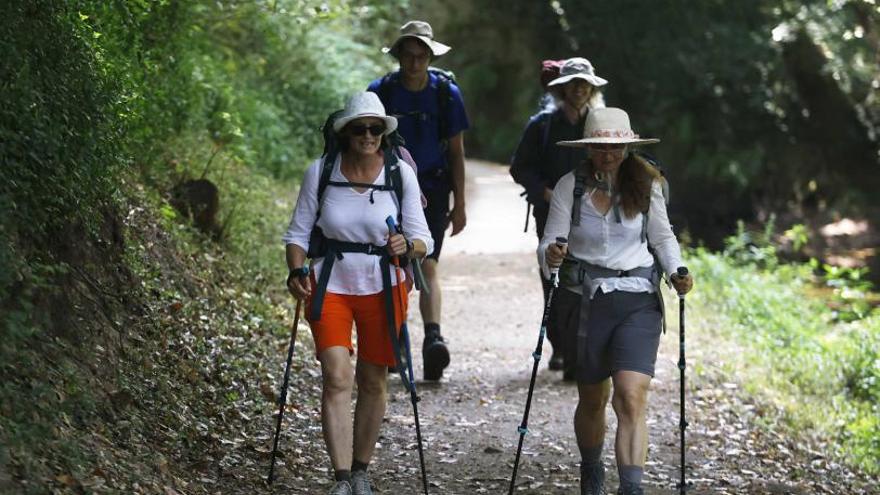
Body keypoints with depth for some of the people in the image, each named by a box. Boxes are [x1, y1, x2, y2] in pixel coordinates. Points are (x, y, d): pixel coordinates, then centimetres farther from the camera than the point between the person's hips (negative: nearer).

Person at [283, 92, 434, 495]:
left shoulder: (401, 174, -7)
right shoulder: (320, 172, -7)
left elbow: (424, 240, -7)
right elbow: (298, 233, 1)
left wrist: (407, 245, -29)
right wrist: (297, 272, -16)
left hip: (383, 288, 1)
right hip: (329, 285, -1)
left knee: (373, 381, 10)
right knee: (336, 377, -15)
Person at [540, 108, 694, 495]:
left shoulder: (646, 184, -1)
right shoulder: (570, 186, -4)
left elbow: (662, 237, 12)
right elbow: (550, 242, -4)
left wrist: (676, 272, -5)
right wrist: (551, 255, -27)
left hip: (638, 300, -1)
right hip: (586, 299, 1)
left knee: (631, 398, -17)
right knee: (592, 400, 15)